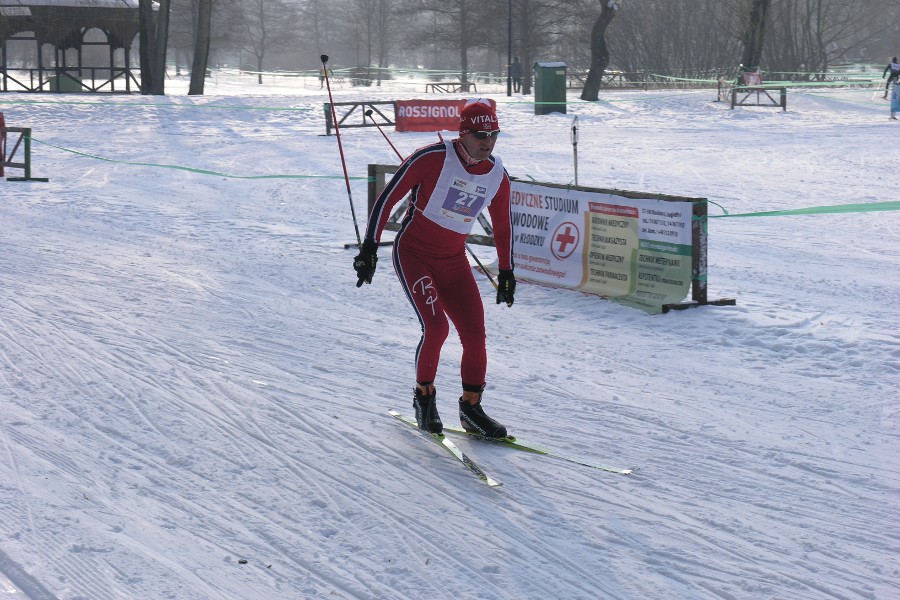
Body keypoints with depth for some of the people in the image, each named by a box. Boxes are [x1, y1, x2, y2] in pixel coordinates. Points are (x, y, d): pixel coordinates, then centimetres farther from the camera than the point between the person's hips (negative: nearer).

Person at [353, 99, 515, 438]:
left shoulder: (497, 176, -2)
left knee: (475, 334, -4)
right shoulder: (432, 158, -19)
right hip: (413, 254, -5)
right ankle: (424, 395, 5)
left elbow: (502, 226, 13)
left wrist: (506, 271, 15)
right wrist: (369, 248, -14)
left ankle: (471, 407, 14)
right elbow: (388, 197, -13)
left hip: (454, 260, 5)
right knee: (436, 327, -20)